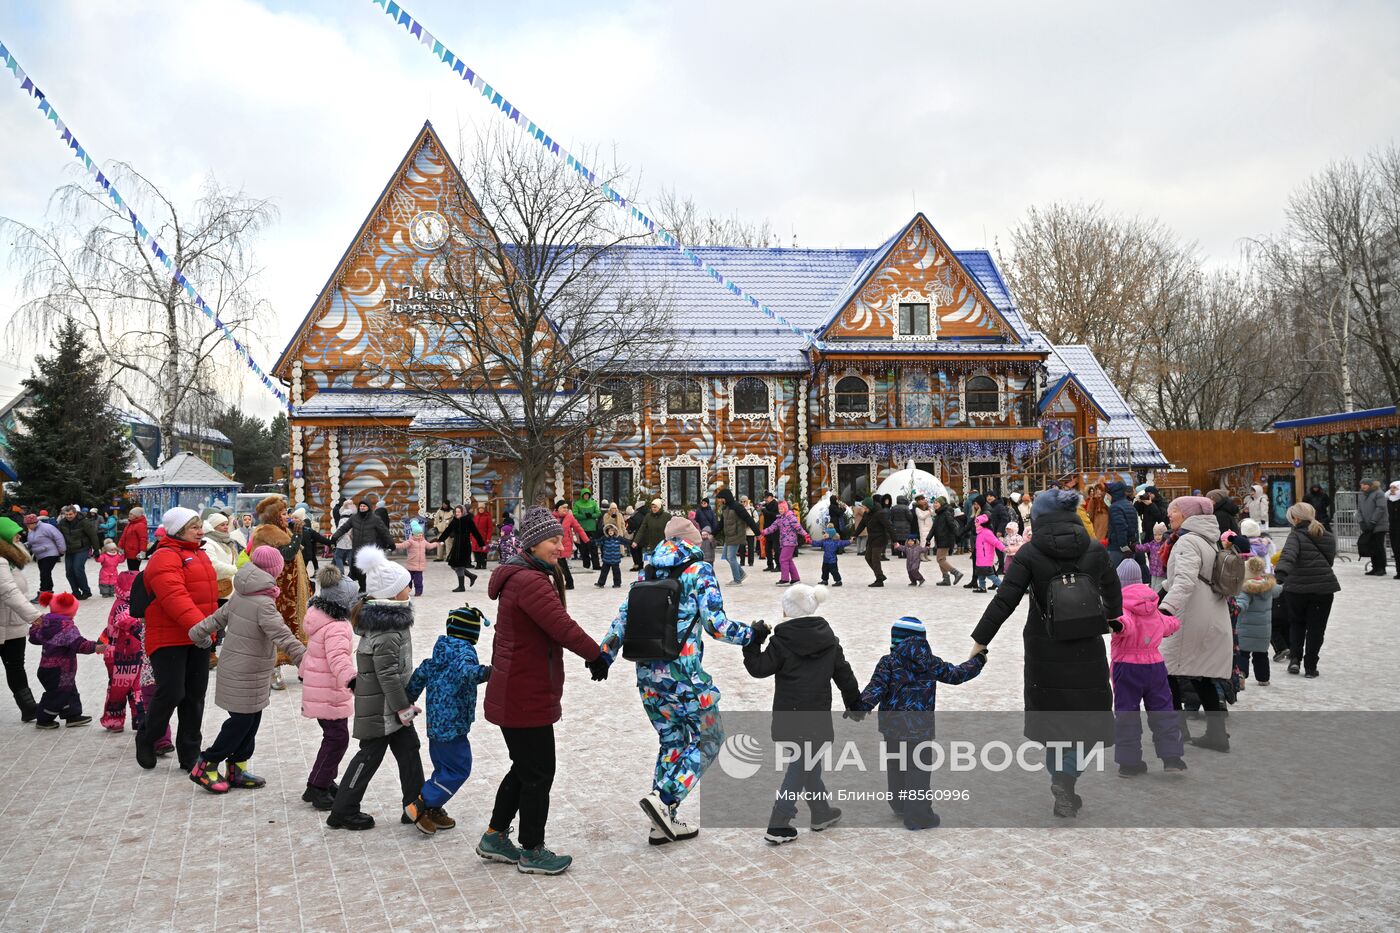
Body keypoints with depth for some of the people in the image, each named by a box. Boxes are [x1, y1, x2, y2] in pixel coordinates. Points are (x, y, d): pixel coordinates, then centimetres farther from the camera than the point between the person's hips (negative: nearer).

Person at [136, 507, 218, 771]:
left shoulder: (199, 555, 17)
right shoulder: (165, 557, -12)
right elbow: (174, 597, -26)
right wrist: (199, 625, -36)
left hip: (198, 638, 8)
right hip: (169, 638, -8)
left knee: (195, 696, 9)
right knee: (171, 692, -11)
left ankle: (190, 756, 16)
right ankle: (146, 739, 16)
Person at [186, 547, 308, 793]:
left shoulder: (240, 595, 5)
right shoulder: (264, 604, -21)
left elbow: (220, 616, 17)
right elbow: (283, 637, -27)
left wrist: (199, 633, 31)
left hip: (235, 668, 9)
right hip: (247, 674, -9)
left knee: (250, 720, 14)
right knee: (242, 720, 1)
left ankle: (237, 769, 21)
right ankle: (206, 767, 10)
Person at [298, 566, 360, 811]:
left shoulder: (321, 618, 8)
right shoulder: (336, 628, -24)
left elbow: (312, 651, 24)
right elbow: (338, 657, -40)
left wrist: (305, 671, 38)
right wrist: (350, 679, -55)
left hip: (318, 689, 10)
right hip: (329, 696, -10)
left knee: (334, 736, 19)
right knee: (337, 738, -4)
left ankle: (325, 781, 30)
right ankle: (317, 789, 2)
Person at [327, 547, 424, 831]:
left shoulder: (386, 617, 6)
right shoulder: (386, 631, -25)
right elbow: (388, 674, -25)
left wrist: (405, 702, 19)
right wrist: (403, 707, -18)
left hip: (389, 703, 10)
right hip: (381, 708, -10)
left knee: (408, 749, 14)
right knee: (370, 755, 2)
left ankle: (415, 804, 22)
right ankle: (343, 811, 14)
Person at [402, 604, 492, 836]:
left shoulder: (440, 652, 13)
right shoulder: (464, 651, -15)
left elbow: (420, 674, 20)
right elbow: (465, 670, -38)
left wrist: (407, 702, 30)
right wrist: (483, 673, -57)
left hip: (436, 722, 9)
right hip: (452, 724, -9)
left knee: (444, 767, 19)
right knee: (459, 769, -2)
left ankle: (433, 810, 22)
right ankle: (421, 804, -5)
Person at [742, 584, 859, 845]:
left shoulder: (782, 642, -10)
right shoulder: (828, 639, 2)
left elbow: (758, 667, -9)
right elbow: (844, 675, 9)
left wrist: (753, 643, 2)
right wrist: (855, 703, 20)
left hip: (788, 717, 0)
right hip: (817, 716, 0)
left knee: (808, 763, 17)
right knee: (801, 767, 4)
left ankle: (821, 812, 31)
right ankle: (778, 826, 0)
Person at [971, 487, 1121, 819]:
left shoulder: (1030, 554, -10)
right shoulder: (1095, 551, -2)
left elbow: (1003, 602, -15)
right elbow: (1113, 594, 14)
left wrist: (977, 646, -11)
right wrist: (1112, 618, 37)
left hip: (1044, 654, 0)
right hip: (1087, 652, 1)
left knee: (1053, 718, 16)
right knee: (1084, 719, 11)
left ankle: (1064, 792, 21)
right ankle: (1065, 783, -9)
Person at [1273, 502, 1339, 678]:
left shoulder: (1297, 535, -11)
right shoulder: (1328, 537, 8)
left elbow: (1288, 555, -29)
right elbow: (1329, 560, 18)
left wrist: (1280, 571, -44)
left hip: (1297, 588, -3)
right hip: (1324, 588, 3)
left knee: (1296, 624, 18)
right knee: (1316, 627, 11)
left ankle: (1295, 658, 7)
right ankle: (1310, 666, 12)